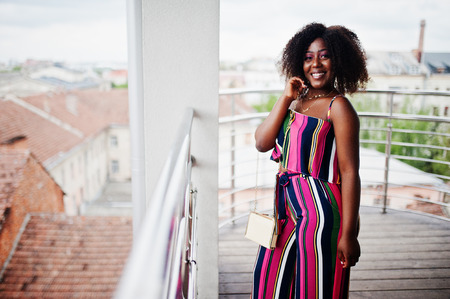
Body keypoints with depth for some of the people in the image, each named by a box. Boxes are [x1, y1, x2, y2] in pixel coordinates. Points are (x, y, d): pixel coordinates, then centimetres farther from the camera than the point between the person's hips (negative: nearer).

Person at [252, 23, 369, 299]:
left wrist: (348, 234, -17)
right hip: (288, 208, 7)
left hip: (321, 212, -7)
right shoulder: (295, 102, 10)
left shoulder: (338, 106, -12)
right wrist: (286, 99, -6)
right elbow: (262, 143, 0)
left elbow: (349, 172, -16)